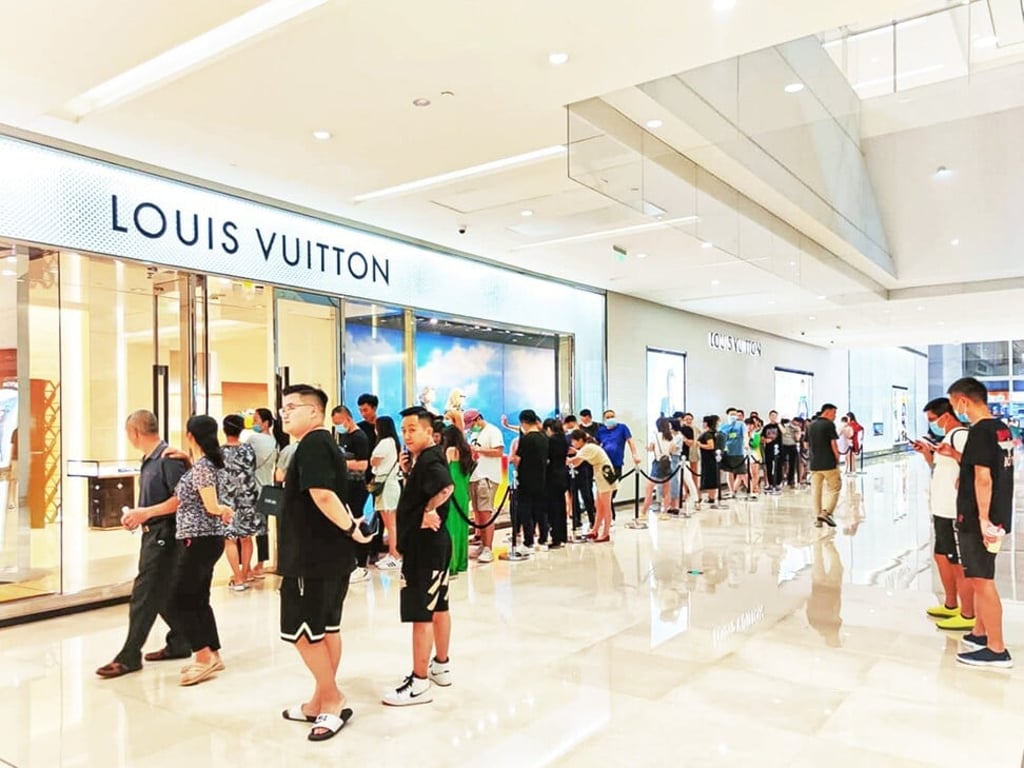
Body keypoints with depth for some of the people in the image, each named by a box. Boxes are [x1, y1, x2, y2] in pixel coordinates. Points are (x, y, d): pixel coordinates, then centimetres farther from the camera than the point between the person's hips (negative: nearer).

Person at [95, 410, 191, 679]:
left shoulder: (168, 458, -17)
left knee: (145, 595, -4)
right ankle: (179, 643, 25)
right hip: (152, 533, 10)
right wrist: (137, 515, 5)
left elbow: (182, 498, -21)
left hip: (164, 534, -10)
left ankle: (129, 657, 4)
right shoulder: (148, 460, 12)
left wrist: (146, 513, -20)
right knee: (162, 593, 15)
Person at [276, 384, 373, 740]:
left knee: (302, 630, 0)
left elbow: (322, 495, -28)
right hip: (331, 553, 10)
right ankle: (321, 702, 27)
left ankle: (332, 700, 10)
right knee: (326, 627, 16)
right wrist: (350, 525, 5)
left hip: (313, 555, -10)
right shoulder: (325, 444, 16)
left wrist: (350, 529, -21)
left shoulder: (312, 444, -16)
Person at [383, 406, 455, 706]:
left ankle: (419, 683, 4)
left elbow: (445, 487, -39)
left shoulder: (429, 460, -20)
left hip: (425, 545, -11)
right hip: (428, 544, 11)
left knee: (421, 614, -4)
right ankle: (442, 666, 32)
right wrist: (408, 471, 2)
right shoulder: (422, 459, 11)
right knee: (437, 607, 19)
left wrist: (429, 511, -26)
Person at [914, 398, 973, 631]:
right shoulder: (947, 437, 15)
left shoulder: (961, 435, -16)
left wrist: (952, 453, -37)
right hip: (942, 509, 11)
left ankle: (968, 615, 8)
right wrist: (927, 452, 11)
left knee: (959, 563, -2)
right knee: (942, 557, 19)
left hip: (955, 512, -11)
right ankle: (951, 605, 32)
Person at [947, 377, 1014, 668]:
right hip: (997, 514, 10)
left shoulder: (980, 431, -18)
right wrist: (955, 455, 14)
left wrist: (983, 518, -22)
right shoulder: (1001, 428, 9)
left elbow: (983, 477, -23)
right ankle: (980, 633, 31)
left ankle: (996, 650, 7)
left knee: (982, 581, -1)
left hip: (977, 518, -10)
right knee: (980, 579, 20)